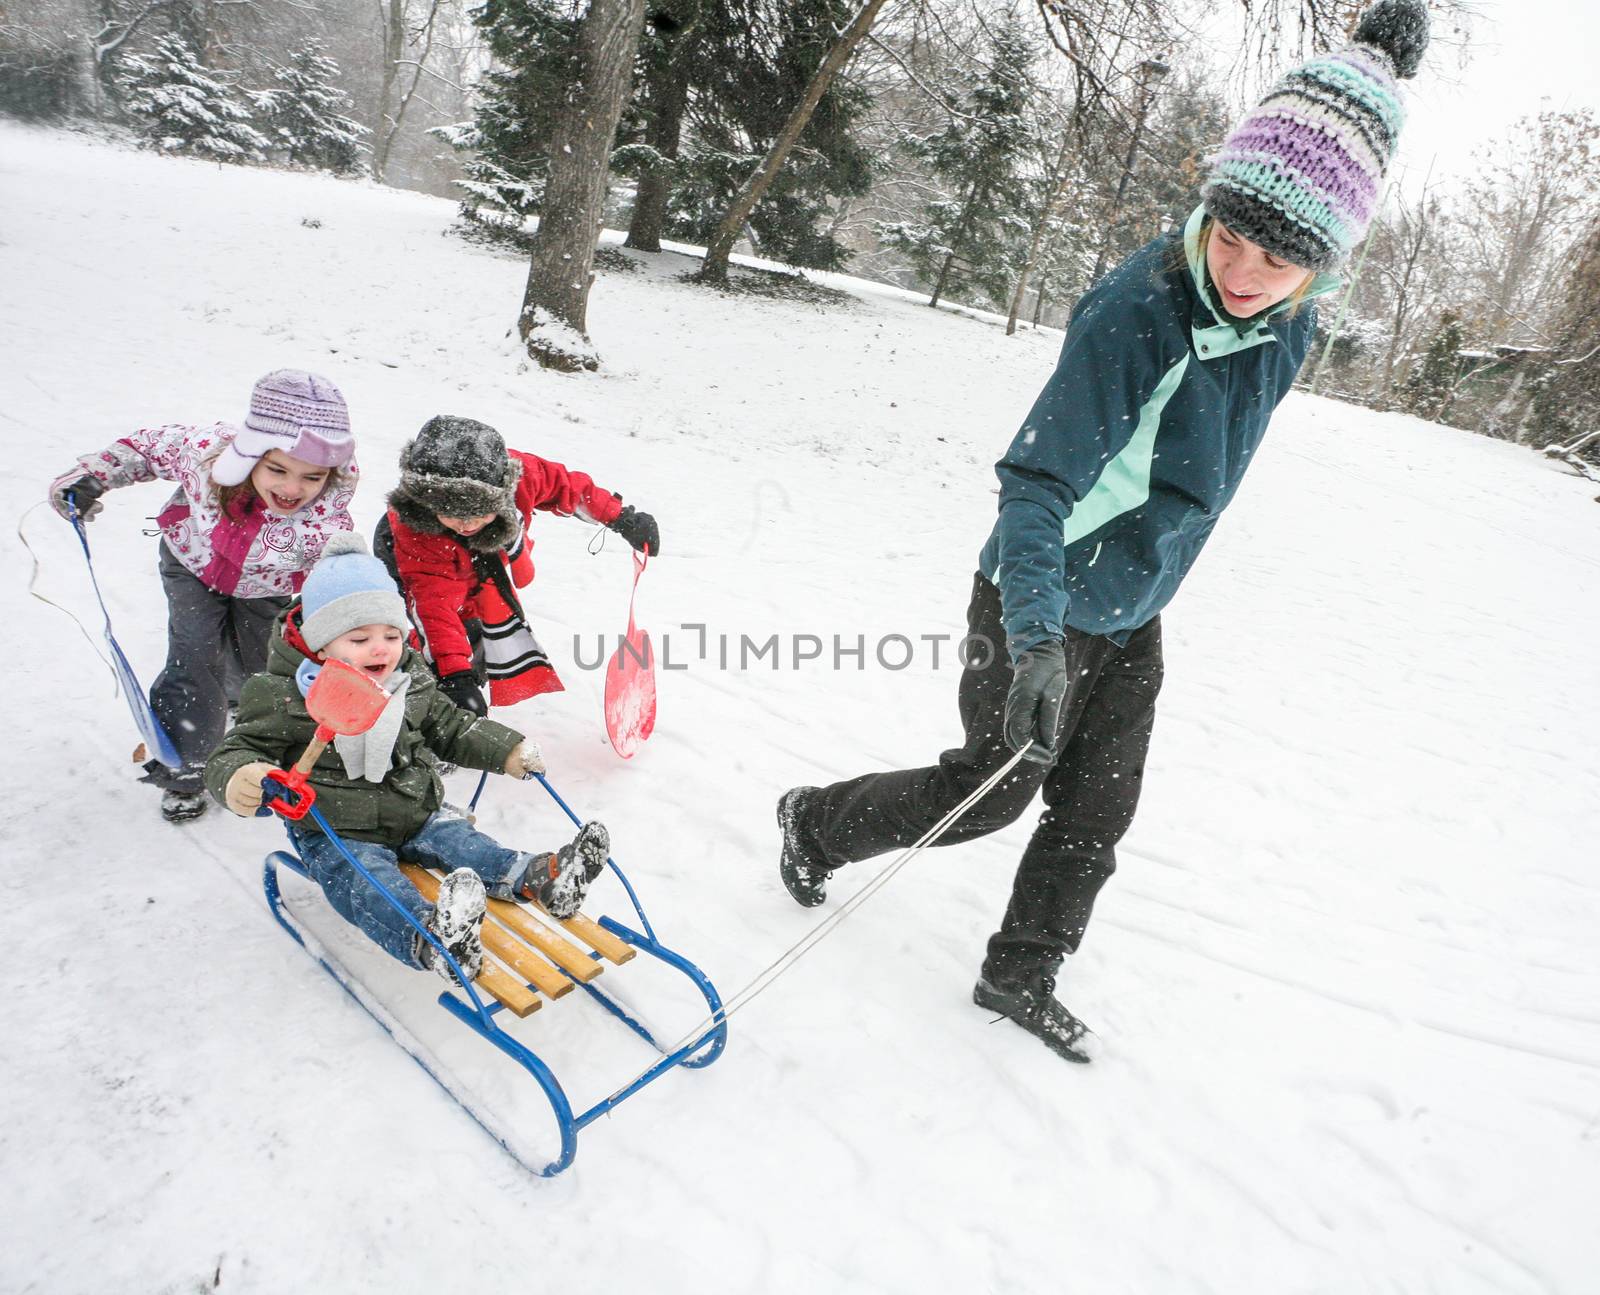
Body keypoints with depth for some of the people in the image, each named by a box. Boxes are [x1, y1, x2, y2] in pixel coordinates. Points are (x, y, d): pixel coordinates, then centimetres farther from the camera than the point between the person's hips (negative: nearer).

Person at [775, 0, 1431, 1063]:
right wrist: (1035, 639, -40)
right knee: (994, 788, 7)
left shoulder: (1289, 324, -7)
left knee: (1098, 810, 12)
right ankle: (818, 824, 32)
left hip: (1132, 615, 7)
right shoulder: (1139, 309, -28)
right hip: (1042, 604, -7)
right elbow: (1041, 480, -34)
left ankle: (1021, 975, 32)